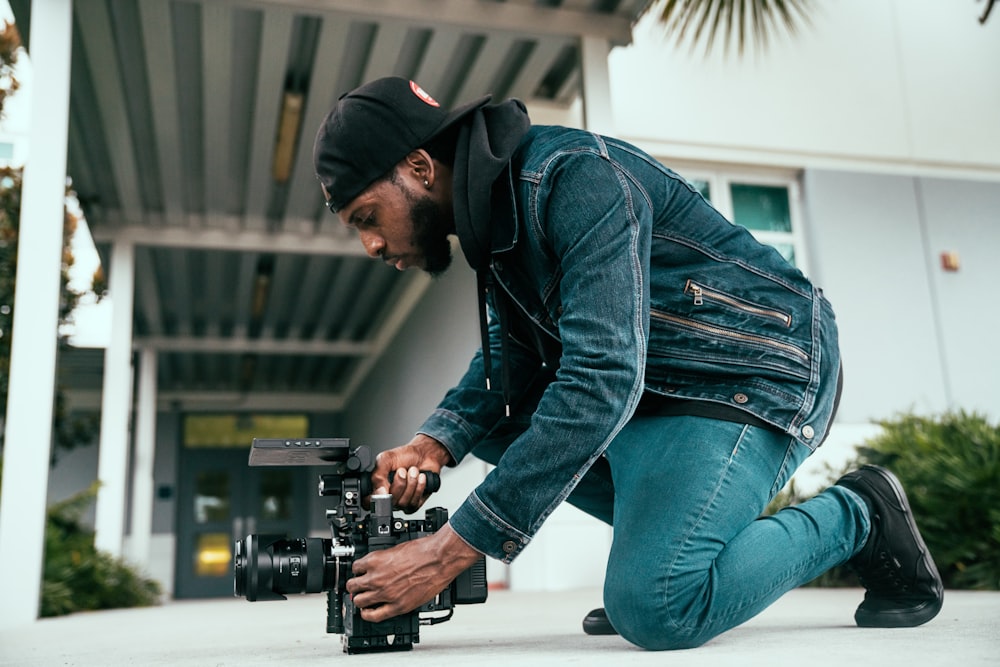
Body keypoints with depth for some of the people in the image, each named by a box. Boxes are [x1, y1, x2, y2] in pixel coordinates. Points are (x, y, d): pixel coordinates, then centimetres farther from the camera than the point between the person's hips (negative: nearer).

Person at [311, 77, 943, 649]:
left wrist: (450, 551, -33)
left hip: (760, 372, -9)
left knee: (652, 608, -23)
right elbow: (509, 355, 8)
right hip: (657, 381, 9)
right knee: (488, 412, 2)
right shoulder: (494, 205, 5)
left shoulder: (574, 176, -25)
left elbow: (604, 378, -33)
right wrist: (434, 443, -12)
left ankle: (856, 517, 2)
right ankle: (675, 523, 7)